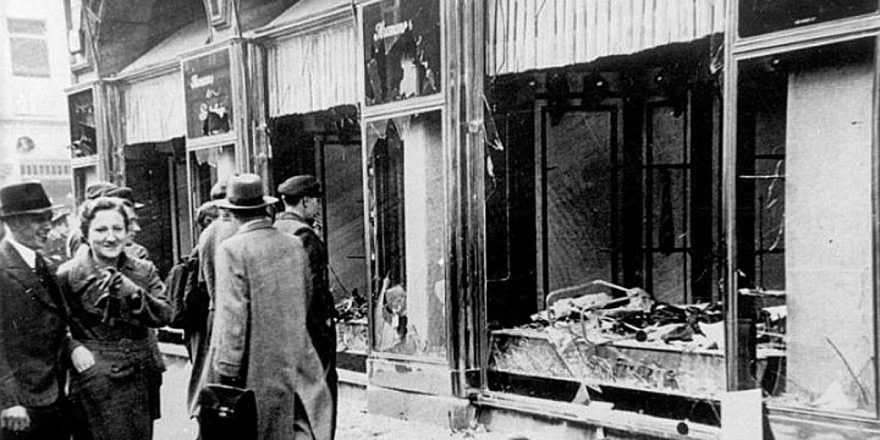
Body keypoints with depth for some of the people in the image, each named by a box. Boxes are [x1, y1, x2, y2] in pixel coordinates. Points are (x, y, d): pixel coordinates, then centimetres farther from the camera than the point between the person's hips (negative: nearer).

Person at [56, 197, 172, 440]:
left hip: (143, 380, 4)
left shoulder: (144, 271, 5)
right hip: (96, 386, -3)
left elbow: (164, 315, -5)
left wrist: (133, 293, -18)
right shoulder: (68, 276, -5)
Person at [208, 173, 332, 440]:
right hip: (296, 361, 5)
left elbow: (231, 316, -15)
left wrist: (226, 370, -10)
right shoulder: (295, 245, 5)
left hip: (255, 367, -5)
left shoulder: (232, 250, -12)